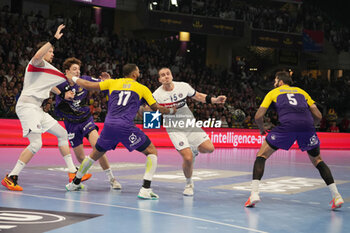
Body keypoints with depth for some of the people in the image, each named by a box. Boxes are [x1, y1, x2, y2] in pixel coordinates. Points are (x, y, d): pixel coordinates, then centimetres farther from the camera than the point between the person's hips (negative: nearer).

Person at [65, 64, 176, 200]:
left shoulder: (112, 83, 18)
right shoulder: (142, 88, 14)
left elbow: (88, 85, 19)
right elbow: (156, 108, 15)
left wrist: (73, 78, 36)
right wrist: (172, 111, 34)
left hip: (109, 125, 4)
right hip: (126, 127, -4)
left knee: (95, 154, 26)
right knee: (152, 152, 7)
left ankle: (75, 183, 37)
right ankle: (145, 189, -9)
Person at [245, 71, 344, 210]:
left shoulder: (273, 93, 26)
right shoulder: (302, 92, 32)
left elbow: (258, 116, 18)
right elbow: (318, 116, 25)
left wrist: (262, 129, 37)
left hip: (286, 125, -3)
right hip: (307, 126, 3)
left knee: (261, 156, 12)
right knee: (317, 160, 23)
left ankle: (254, 194, -3)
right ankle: (336, 196, 13)